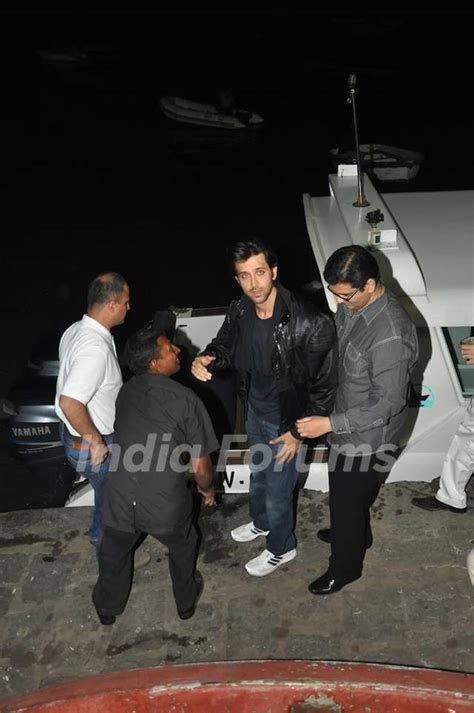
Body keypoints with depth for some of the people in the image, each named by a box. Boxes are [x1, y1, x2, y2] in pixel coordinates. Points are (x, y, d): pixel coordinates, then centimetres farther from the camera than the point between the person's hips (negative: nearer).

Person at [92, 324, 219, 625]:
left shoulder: (126, 391, 3)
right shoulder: (186, 400, -12)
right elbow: (200, 466, -9)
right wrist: (207, 489, 13)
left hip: (120, 498, 3)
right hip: (166, 502, -3)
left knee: (114, 552, 30)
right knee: (182, 548, 29)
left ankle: (108, 608, 53)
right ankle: (187, 602, 50)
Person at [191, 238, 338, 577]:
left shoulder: (310, 323, -32)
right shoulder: (240, 311, -14)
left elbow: (325, 383, -22)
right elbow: (225, 344, 6)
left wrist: (298, 431, -16)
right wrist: (207, 360, -18)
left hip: (284, 420, -6)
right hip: (254, 409, 6)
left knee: (278, 487, 14)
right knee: (258, 472, 30)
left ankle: (281, 548, 43)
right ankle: (262, 522, 59)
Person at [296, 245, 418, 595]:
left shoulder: (391, 335, -36)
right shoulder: (353, 302, -8)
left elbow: (387, 403, -28)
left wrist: (330, 424, -28)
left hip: (367, 436, -8)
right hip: (347, 421, 8)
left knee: (347, 499, 13)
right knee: (351, 491, 30)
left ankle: (345, 567, 39)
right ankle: (356, 534, 58)